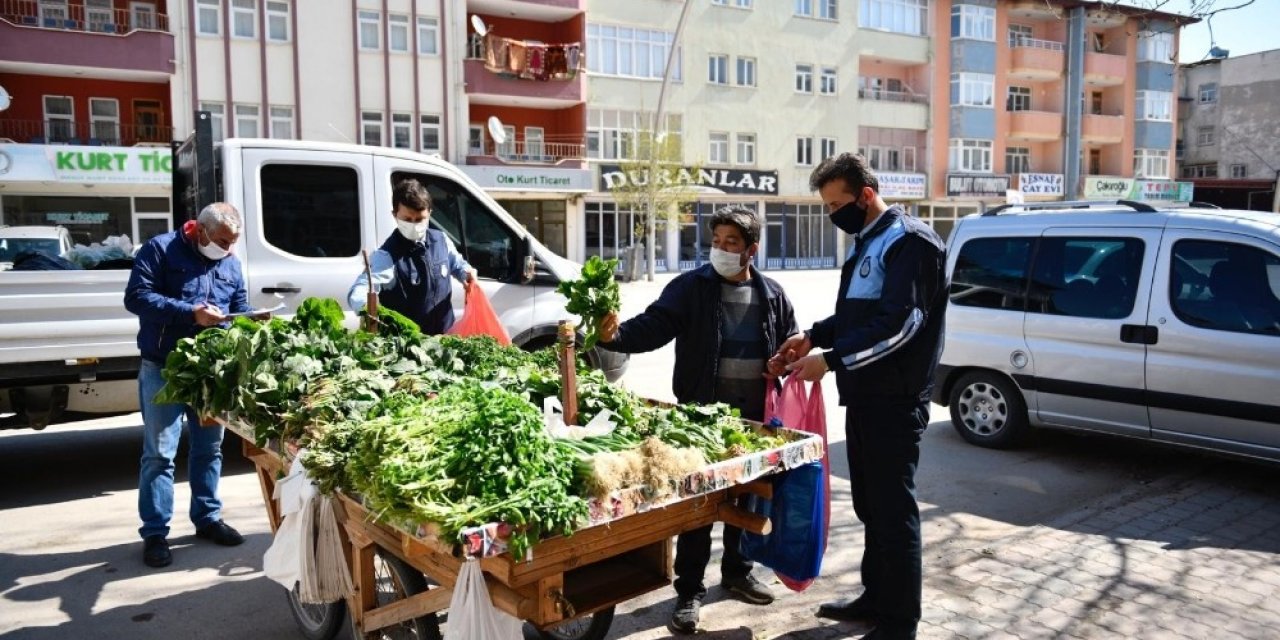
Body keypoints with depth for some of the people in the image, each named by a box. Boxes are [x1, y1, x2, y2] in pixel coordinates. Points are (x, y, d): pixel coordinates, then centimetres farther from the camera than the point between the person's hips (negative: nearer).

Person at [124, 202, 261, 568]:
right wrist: (190, 312, -23)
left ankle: (207, 518, 26)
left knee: (209, 449, 13)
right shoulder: (160, 250, -6)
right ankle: (155, 532, 7)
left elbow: (238, 311, 15)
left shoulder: (231, 264, 11)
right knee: (160, 453, -1)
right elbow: (136, 297, -15)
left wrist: (253, 320, -8)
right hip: (163, 370, -5)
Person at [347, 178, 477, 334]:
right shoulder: (387, 255, -17)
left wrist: (466, 272, -2)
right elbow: (357, 292, -28)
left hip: (445, 334, 5)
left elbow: (456, 263, 22)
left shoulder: (441, 240, 1)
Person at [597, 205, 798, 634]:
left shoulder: (772, 295, 6)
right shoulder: (691, 287, -6)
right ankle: (689, 591, 14)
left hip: (755, 415, 4)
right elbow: (653, 326, -18)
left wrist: (783, 362, -5)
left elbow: (792, 342, 17)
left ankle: (738, 572, 37)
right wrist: (616, 336, -36)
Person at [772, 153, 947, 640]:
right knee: (870, 505, 17)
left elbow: (899, 323, -23)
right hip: (865, 396, 10)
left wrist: (830, 361, -23)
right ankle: (875, 599, 31)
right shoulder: (867, 243, 17)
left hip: (895, 400, -10)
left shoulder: (912, 242, -13)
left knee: (893, 510, -2)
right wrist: (813, 336, 8)